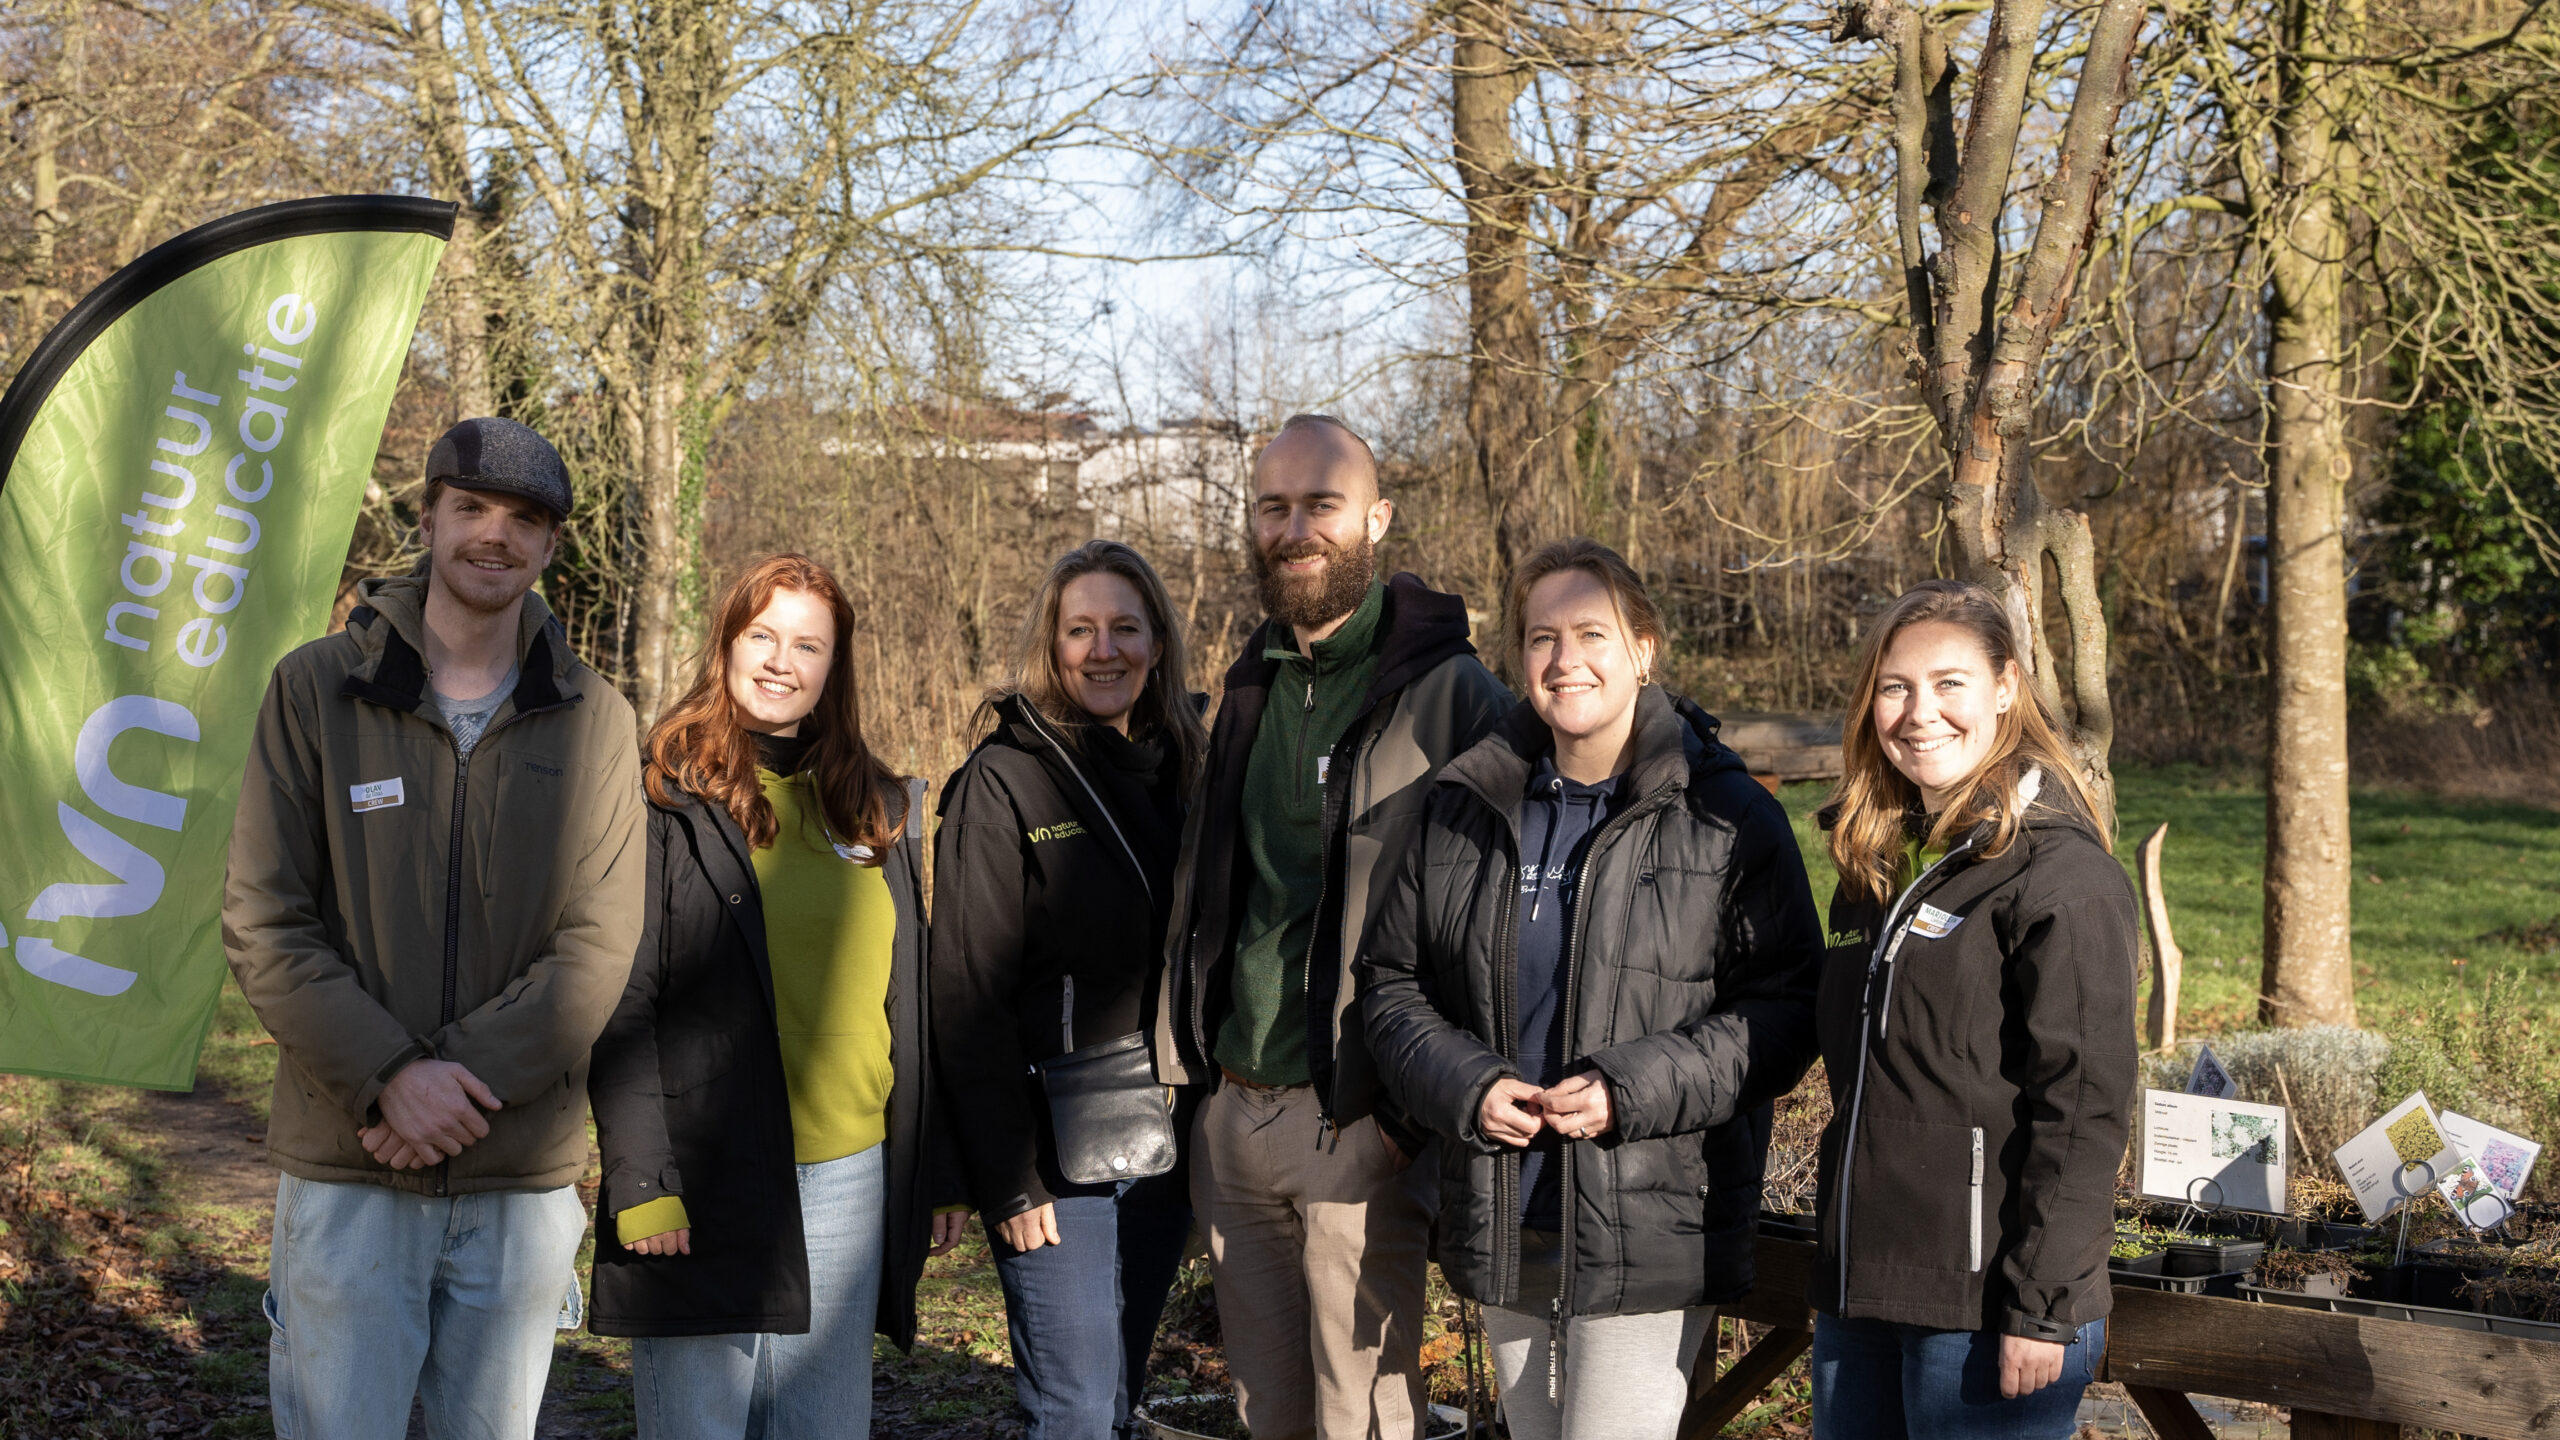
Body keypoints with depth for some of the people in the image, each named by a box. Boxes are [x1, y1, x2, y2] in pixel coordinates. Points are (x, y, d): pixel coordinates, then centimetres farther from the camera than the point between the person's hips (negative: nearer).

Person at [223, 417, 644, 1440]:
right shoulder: (315, 689, 1)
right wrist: (391, 1076, -16)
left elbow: (601, 950, -4)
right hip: (347, 1170, -1)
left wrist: (461, 1080, -15)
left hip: (525, 1173, 1)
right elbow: (262, 925, -4)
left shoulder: (593, 722, 3)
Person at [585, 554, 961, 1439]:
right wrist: (641, 1181, -14)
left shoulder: (876, 810, 14)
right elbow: (621, 1001, -7)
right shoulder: (666, 793, -2)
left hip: (847, 1179, 5)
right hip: (708, 1180, -4)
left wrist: (935, 1170, 12)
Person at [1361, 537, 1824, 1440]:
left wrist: (1631, 1090, -19)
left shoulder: (1730, 820, -5)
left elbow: (1784, 1010, -7)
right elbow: (1392, 982, 11)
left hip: (1650, 1238, -5)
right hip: (1502, 1231, 5)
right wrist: (1463, 1087, -8)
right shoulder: (1462, 810, 7)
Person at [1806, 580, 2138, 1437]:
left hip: (1987, 1310, -7)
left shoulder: (2063, 875, -11)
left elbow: (2084, 1105, -15)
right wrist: (1836, 1272, 16)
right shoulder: (1879, 862, 12)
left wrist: (2042, 1306, -18)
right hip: (1859, 1298, 7)